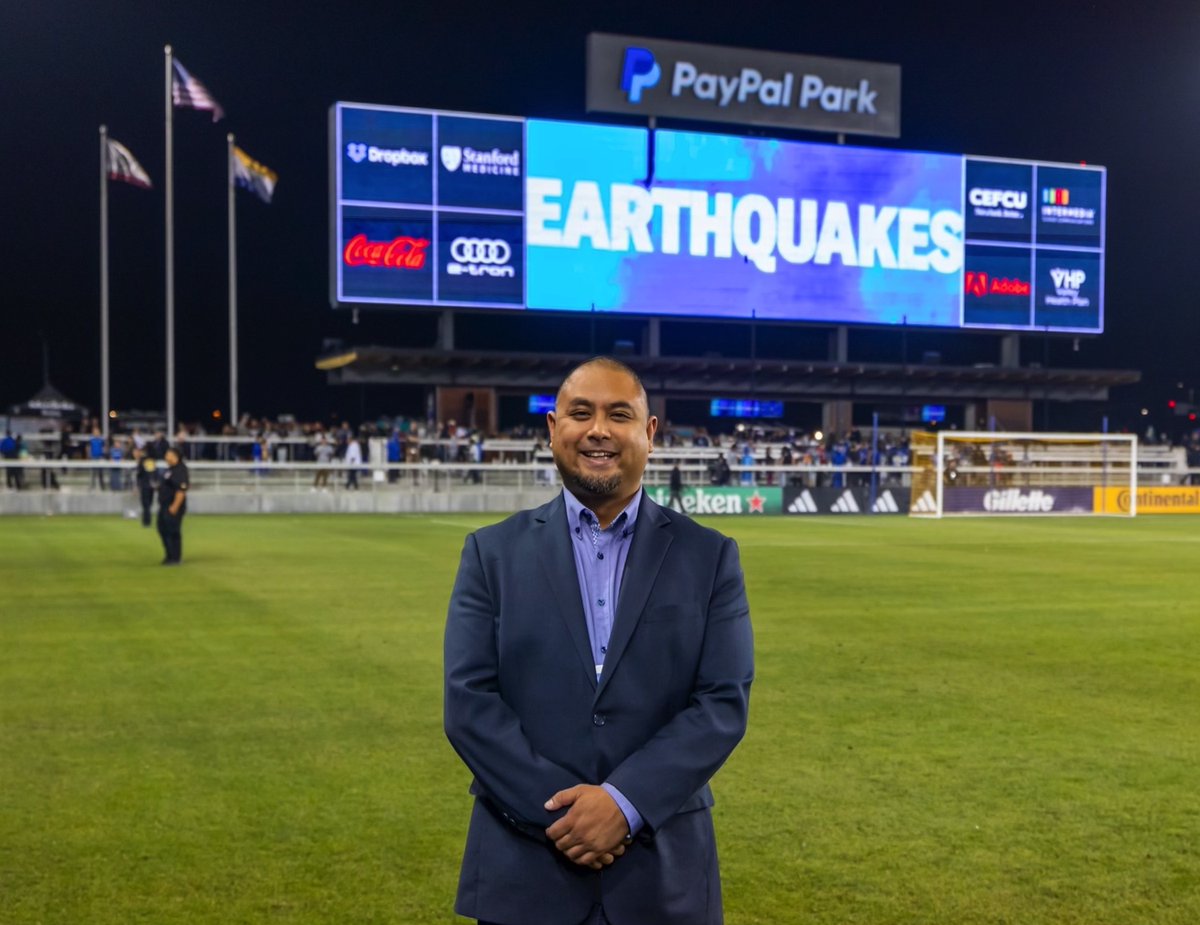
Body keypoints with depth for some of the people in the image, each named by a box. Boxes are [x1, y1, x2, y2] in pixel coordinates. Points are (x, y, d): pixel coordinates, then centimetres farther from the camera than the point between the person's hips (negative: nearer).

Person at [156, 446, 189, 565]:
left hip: (173, 507, -11)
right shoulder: (169, 469, 13)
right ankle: (169, 555, 28)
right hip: (164, 506, 11)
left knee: (173, 532, -5)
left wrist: (175, 507, -26)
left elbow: (181, 490, -25)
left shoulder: (180, 471, -19)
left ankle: (176, 558, 3)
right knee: (163, 529, 17)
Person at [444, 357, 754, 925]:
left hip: (662, 869, 0)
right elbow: (469, 702, -5)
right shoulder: (493, 552, 2)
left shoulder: (709, 557, 3)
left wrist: (625, 802, -16)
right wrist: (560, 812, -14)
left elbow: (724, 702, -5)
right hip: (522, 866, 0)